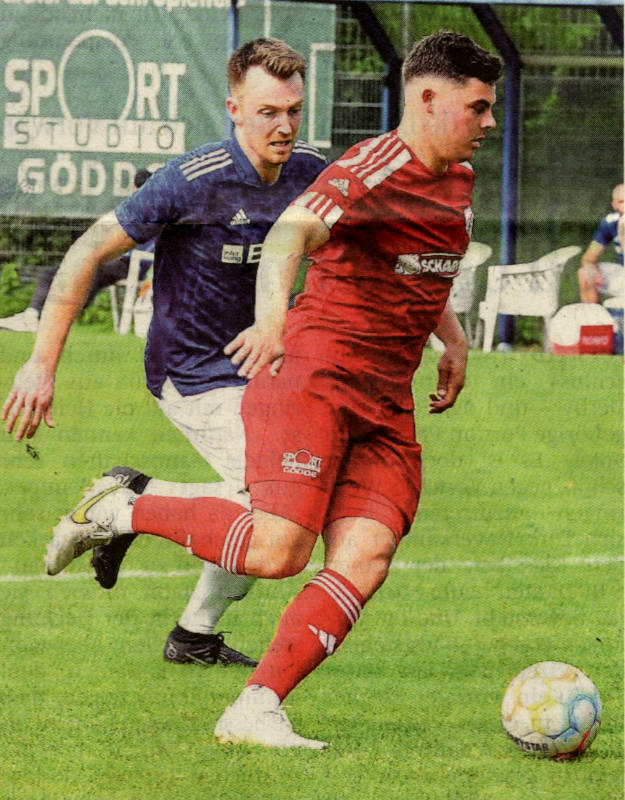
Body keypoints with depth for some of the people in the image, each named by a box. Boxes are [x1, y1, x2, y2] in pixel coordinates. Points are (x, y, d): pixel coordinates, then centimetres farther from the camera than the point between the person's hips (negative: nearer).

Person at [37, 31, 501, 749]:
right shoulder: (374, 170, -13)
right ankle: (118, 513, 3)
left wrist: (453, 340, 26)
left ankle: (255, 711, -12)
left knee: (364, 562, -11)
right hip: (313, 373, -8)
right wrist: (272, 312, -49)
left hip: (385, 404, 8)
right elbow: (292, 232, -31)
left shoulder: (458, 177, 16)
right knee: (275, 549, -19)